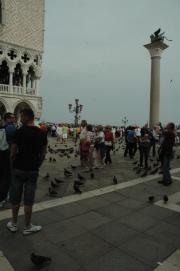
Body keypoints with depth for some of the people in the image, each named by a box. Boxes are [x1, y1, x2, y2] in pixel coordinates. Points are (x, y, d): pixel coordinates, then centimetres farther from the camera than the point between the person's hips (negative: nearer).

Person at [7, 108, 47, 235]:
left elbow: (13, 152, -9)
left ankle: (14, 224, 30)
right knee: (29, 199, 9)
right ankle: (28, 227, 21)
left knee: (15, 198, 14)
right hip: (33, 170, 2)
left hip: (19, 169, -2)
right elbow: (43, 153, 4)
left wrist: (14, 163, 8)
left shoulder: (20, 131, -12)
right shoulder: (42, 133, 0)